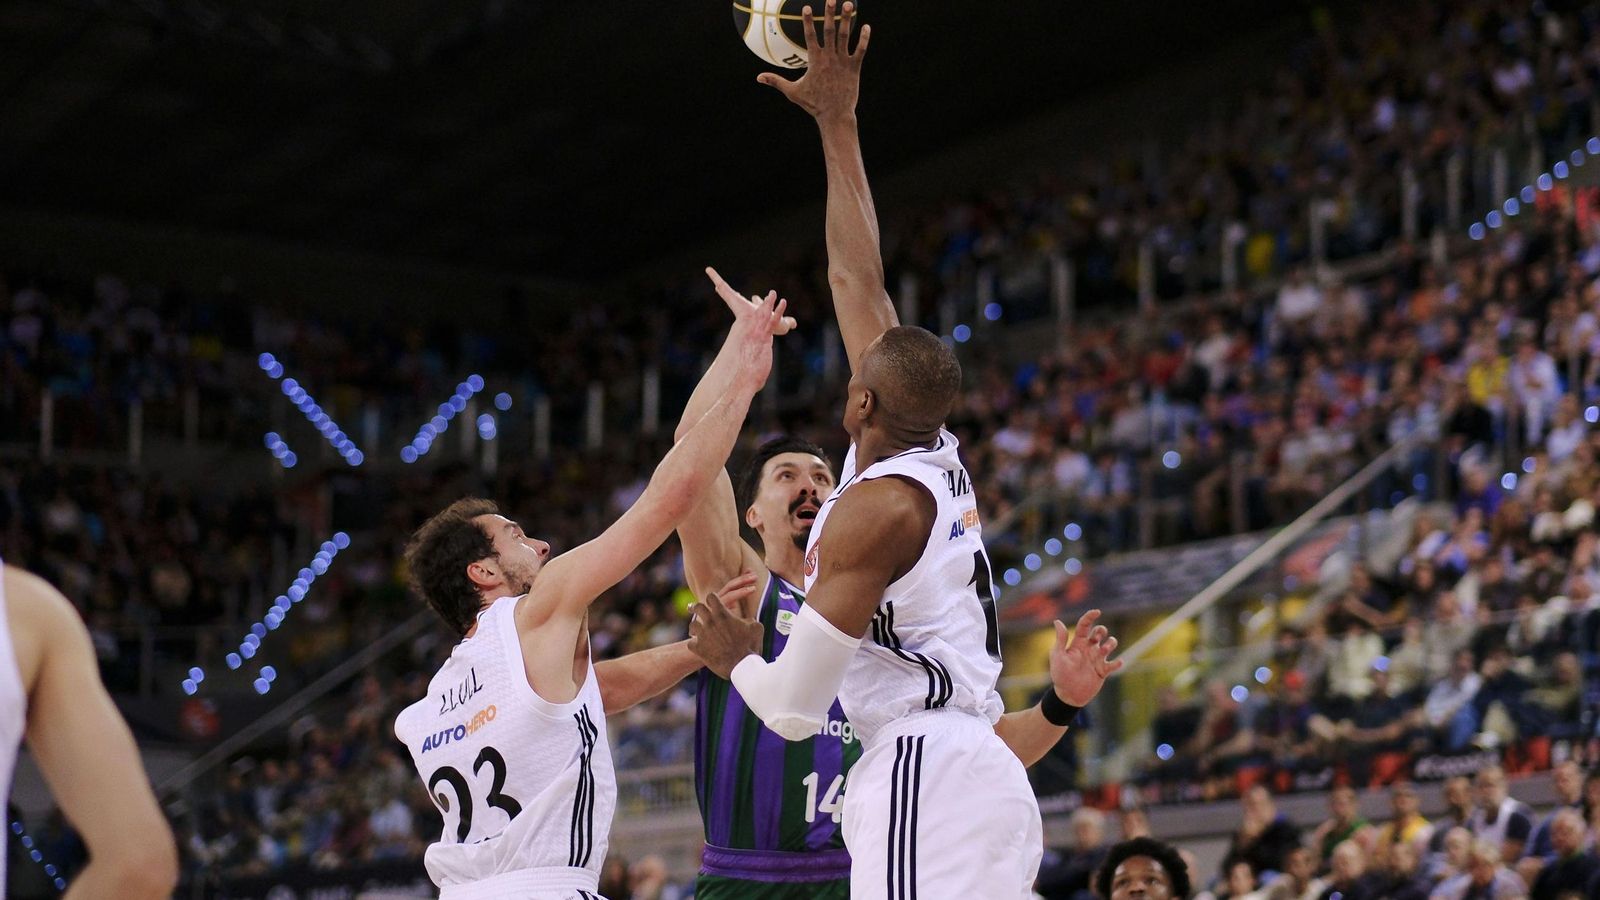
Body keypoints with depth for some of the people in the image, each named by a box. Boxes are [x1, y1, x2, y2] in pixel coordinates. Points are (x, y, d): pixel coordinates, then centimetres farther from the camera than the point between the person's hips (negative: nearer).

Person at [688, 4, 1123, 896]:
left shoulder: (877, 505, -10)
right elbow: (858, 281, 22)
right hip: (987, 784, 9)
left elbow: (794, 707, -11)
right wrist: (838, 124, 26)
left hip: (927, 781, -9)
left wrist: (735, 657, 10)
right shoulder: (937, 454, 13)